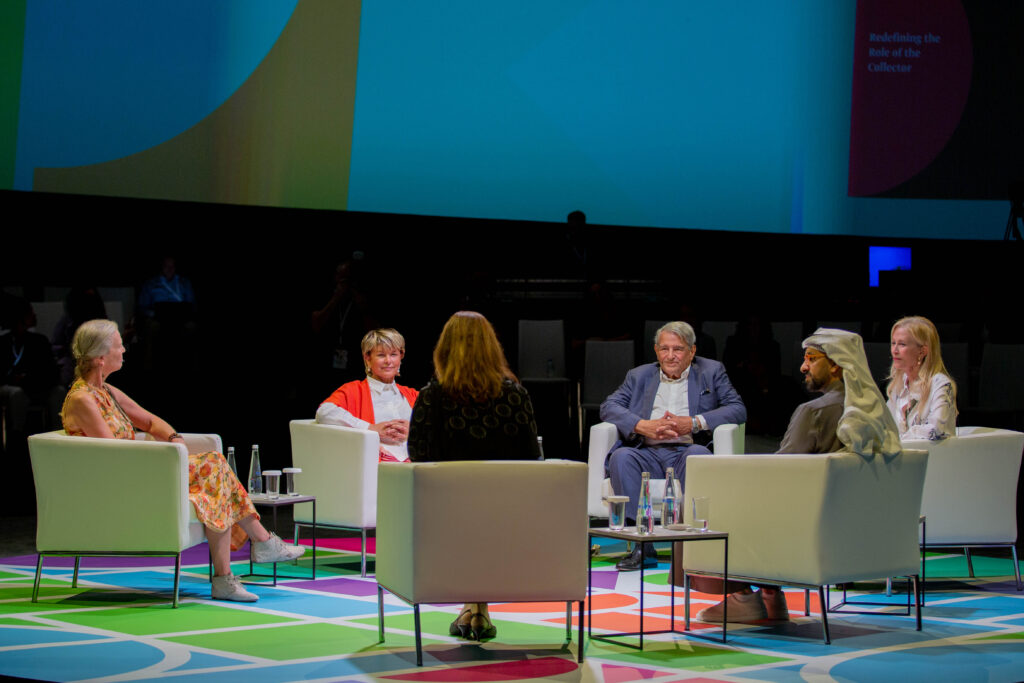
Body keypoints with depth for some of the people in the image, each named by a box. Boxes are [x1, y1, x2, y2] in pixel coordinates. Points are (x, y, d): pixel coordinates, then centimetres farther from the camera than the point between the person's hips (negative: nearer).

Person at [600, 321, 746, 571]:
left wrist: (693, 423, -10)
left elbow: (738, 409, 3)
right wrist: (643, 426, -10)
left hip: (684, 452, -2)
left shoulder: (712, 372, 16)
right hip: (647, 454, 2)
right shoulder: (639, 375, 21)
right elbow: (609, 407, 9)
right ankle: (642, 546, -31)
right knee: (621, 457, -31)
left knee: (698, 454, -37)